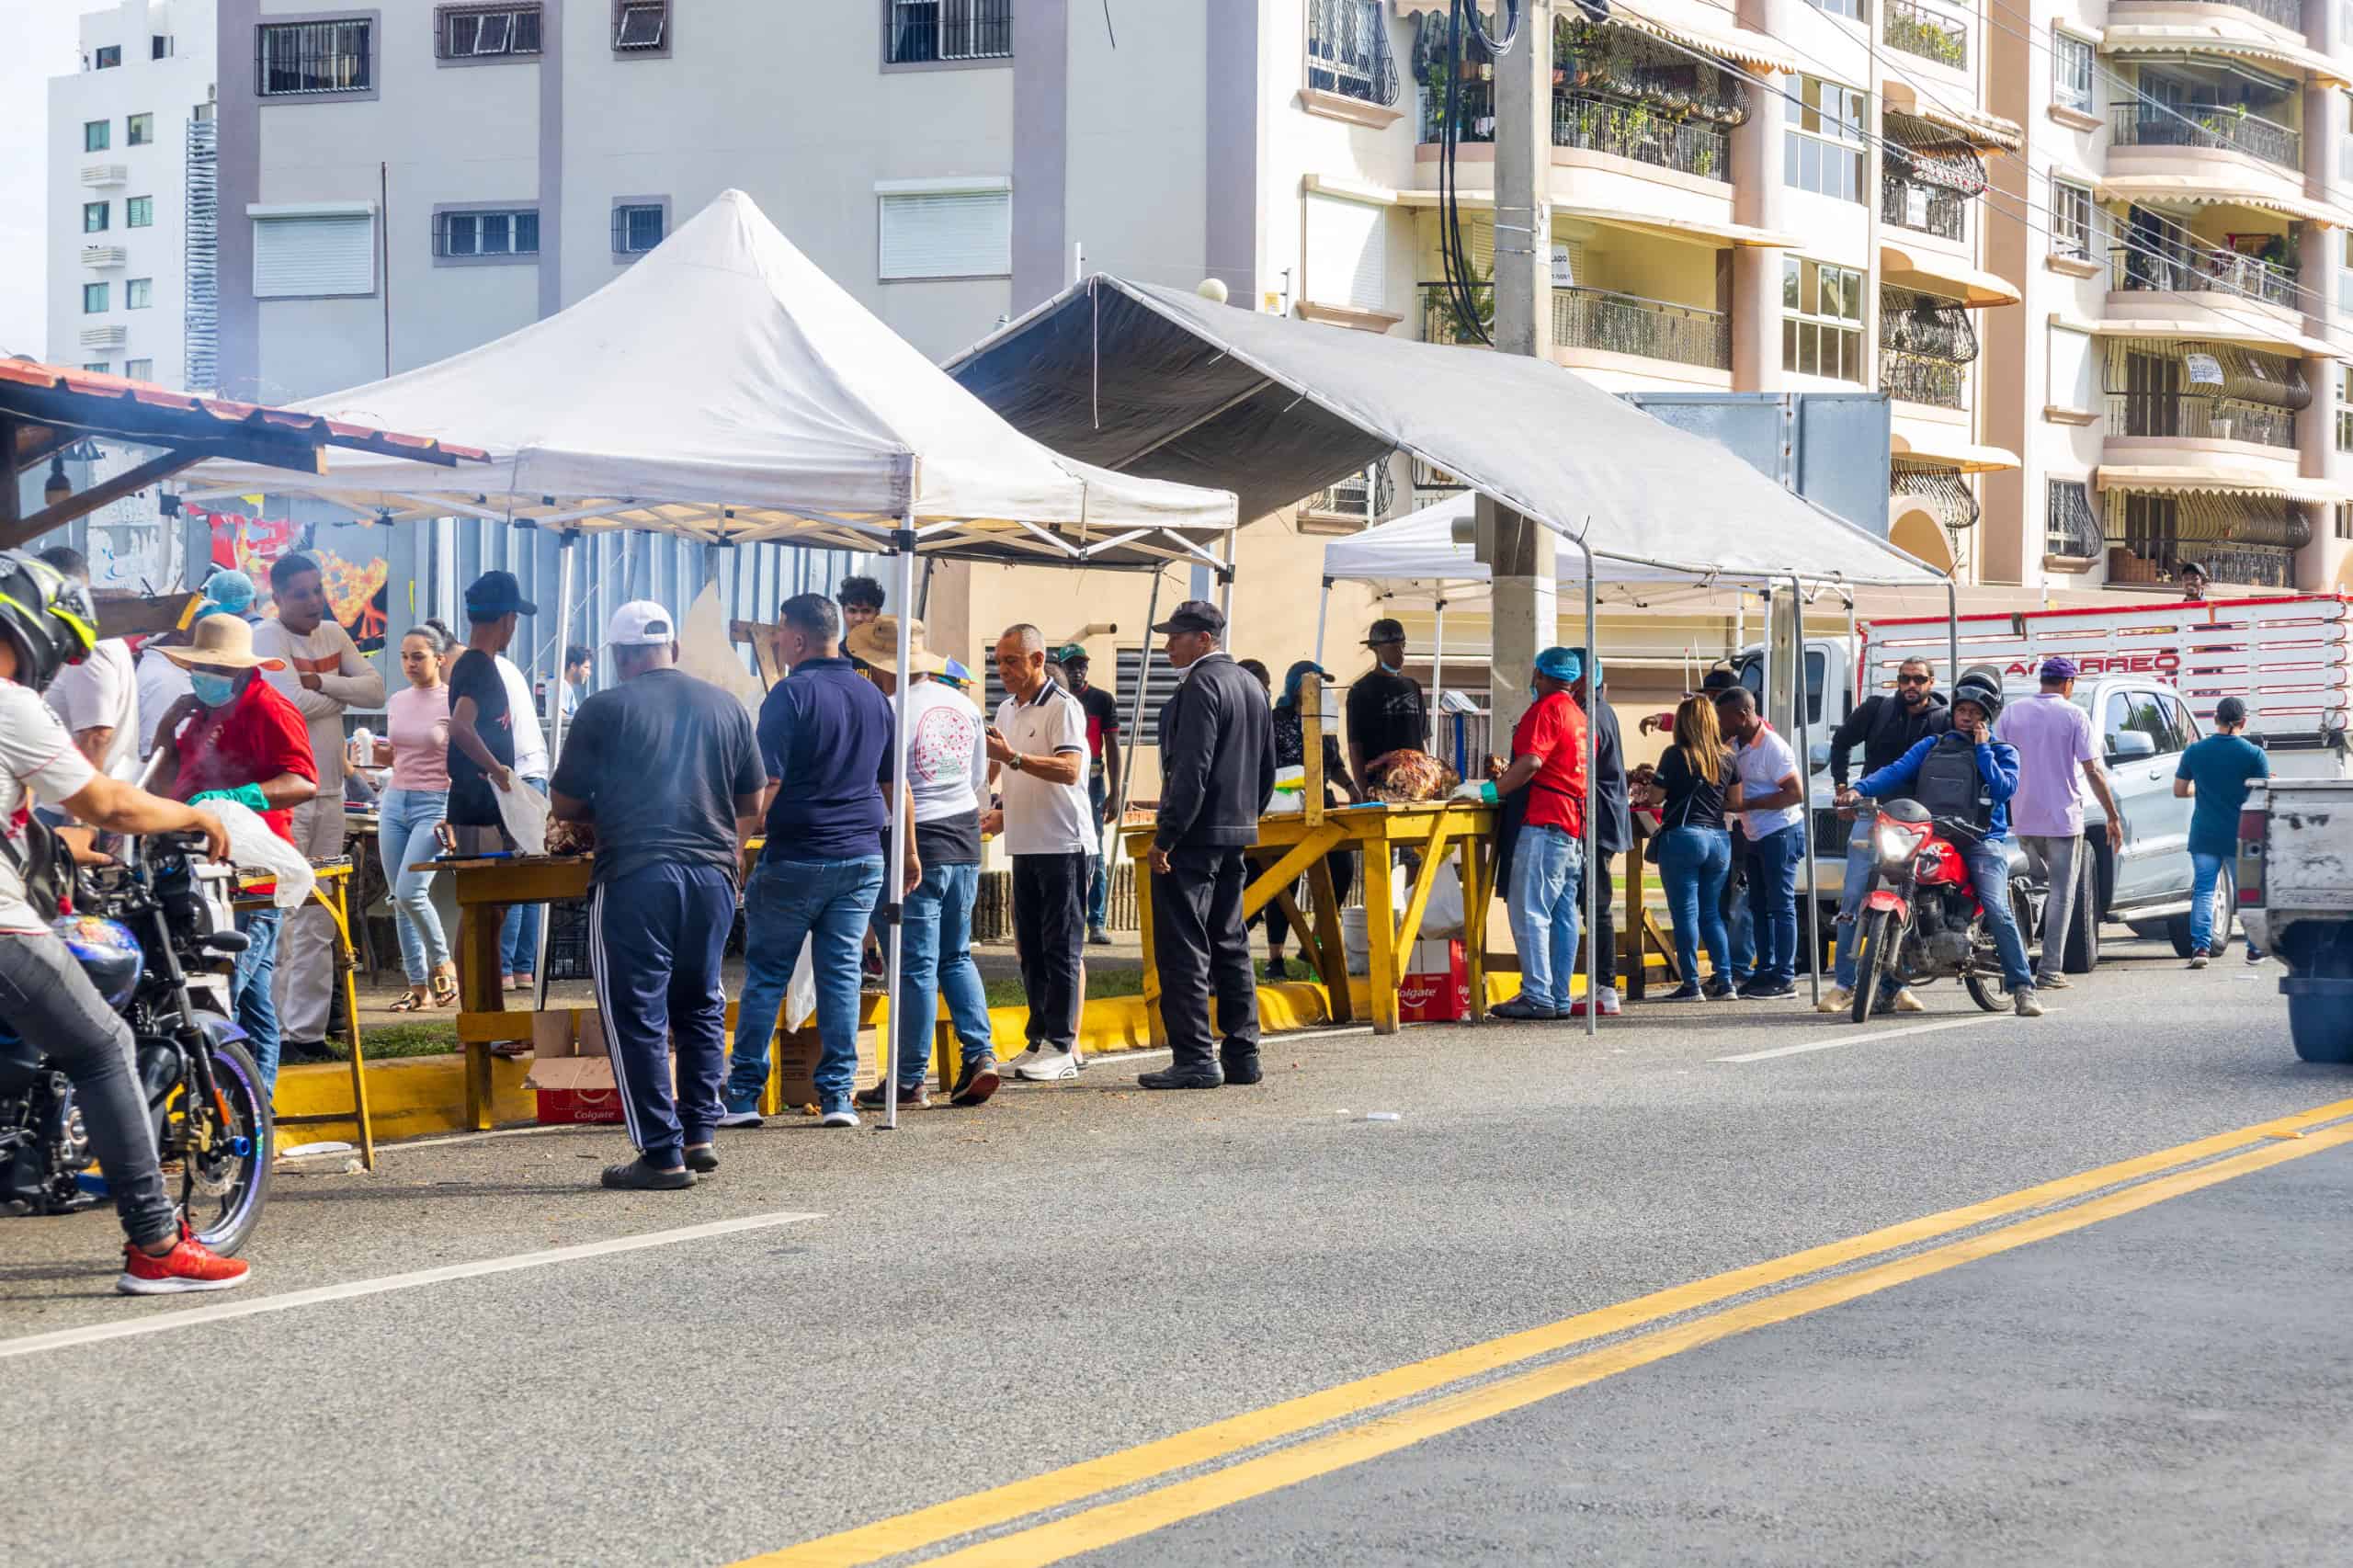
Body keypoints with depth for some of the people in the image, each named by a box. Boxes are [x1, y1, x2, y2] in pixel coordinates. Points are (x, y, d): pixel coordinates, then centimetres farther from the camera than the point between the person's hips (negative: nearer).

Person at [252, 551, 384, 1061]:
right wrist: (343, 693, -2)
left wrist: (320, 682, -10)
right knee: (279, 915, -9)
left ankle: (307, 1029, 13)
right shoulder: (268, 637, -7)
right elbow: (292, 703, -19)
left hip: (327, 794, 7)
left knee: (319, 923, 8)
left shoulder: (333, 634, 14)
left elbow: (376, 689, 3)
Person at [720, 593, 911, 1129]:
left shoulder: (792, 693, -10)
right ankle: (837, 1095, 3)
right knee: (842, 973, 7)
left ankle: (743, 1094, 5)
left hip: (796, 858, -5)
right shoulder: (874, 697, 10)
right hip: (863, 857, 5)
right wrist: (909, 851, 24)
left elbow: (767, 782, -15)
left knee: (766, 974, 3)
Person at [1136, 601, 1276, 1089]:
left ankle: (1194, 1058, -8)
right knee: (1230, 946, 13)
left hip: (1195, 835, -9)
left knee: (1183, 949, -6)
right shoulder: (1251, 685, 15)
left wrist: (1165, 837, -19)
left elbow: (1191, 769, -21)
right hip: (1237, 837, 9)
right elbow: (1267, 768, 19)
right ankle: (1241, 1054, 15)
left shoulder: (1201, 686, -14)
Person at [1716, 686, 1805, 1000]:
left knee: (1780, 905, -7)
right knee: (1759, 906, 11)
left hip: (1780, 833, -9)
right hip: (1754, 835, 9)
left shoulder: (1773, 748, -17)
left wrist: (1748, 805, -21)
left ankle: (1784, 978, -6)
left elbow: (1796, 793, -20)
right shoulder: (1736, 746, 9)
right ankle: (1765, 971, 17)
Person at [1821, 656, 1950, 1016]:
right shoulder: (1877, 707, 6)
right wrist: (1841, 784, 12)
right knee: (1853, 897, -7)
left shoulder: (1944, 720, 4)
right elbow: (1842, 740, 19)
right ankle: (1843, 983, -3)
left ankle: (1895, 985, 8)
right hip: (1873, 813, 0)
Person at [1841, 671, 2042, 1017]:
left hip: (1981, 841, -3)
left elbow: (2004, 789, -5)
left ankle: (2022, 989, -21)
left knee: (1997, 909, -21)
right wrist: (1860, 789, -12)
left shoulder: (2002, 752, 13)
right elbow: (1897, 770, 4)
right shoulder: (1931, 746, 19)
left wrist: (1982, 749, -2)